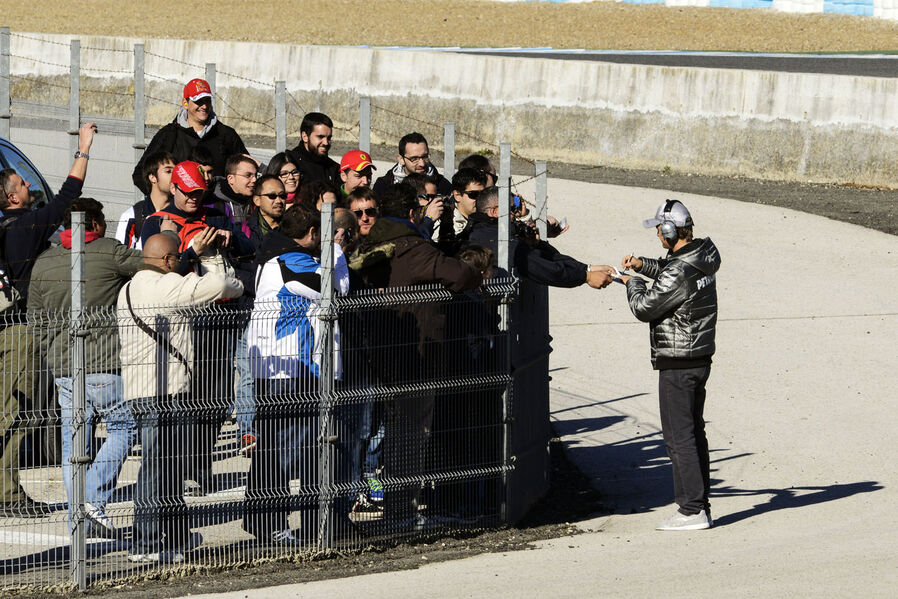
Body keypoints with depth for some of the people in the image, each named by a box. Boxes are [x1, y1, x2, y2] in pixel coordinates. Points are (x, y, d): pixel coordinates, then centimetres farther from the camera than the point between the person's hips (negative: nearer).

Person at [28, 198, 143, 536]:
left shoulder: (43, 263, 11)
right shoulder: (109, 252, -5)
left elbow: (36, 320, 15)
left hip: (64, 368, 5)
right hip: (106, 367, -5)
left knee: (73, 441, 9)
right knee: (123, 427, 8)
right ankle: (94, 497, -7)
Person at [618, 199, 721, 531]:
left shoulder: (678, 273, -23)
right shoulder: (702, 260, 7)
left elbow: (644, 308, -16)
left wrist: (633, 283, 3)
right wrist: (643, 265, 15)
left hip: (677, 364, -10)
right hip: (700, 358, 10)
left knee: (679, 437, -5)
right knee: (694, 433, 14)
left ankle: (692, 510, -5)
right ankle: (701, 506, 19)